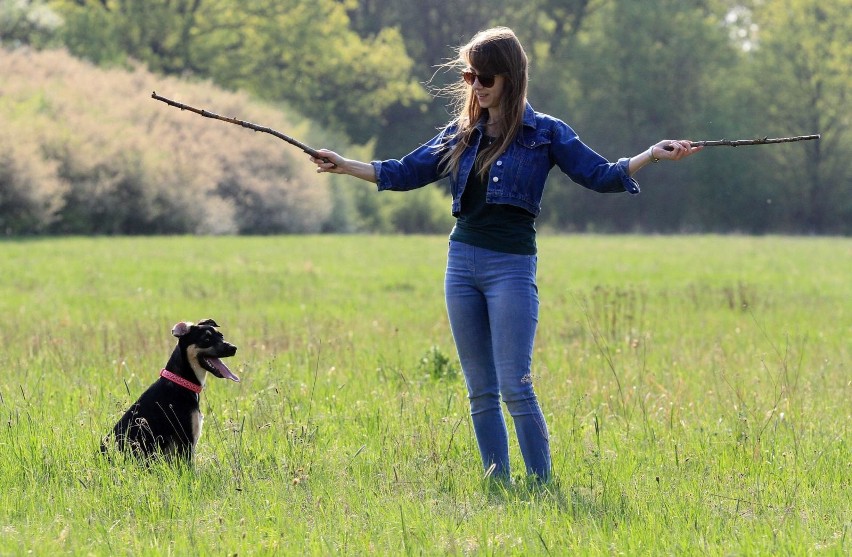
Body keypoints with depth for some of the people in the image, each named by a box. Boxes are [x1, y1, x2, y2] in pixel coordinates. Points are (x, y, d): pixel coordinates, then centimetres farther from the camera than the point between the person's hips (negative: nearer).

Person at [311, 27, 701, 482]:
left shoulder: (544, 133, 0)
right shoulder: (461, 133, 12)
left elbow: (599, 175, -2)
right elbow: (405, 173, 18)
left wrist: (651, 156, -15)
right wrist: (345, 166, 14)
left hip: (512, 266, -5)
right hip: (462, 262, 5)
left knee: (515, 387, -11)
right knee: (480, 391, 7)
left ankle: (542, 485, -5)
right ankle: (496, 483, 12)